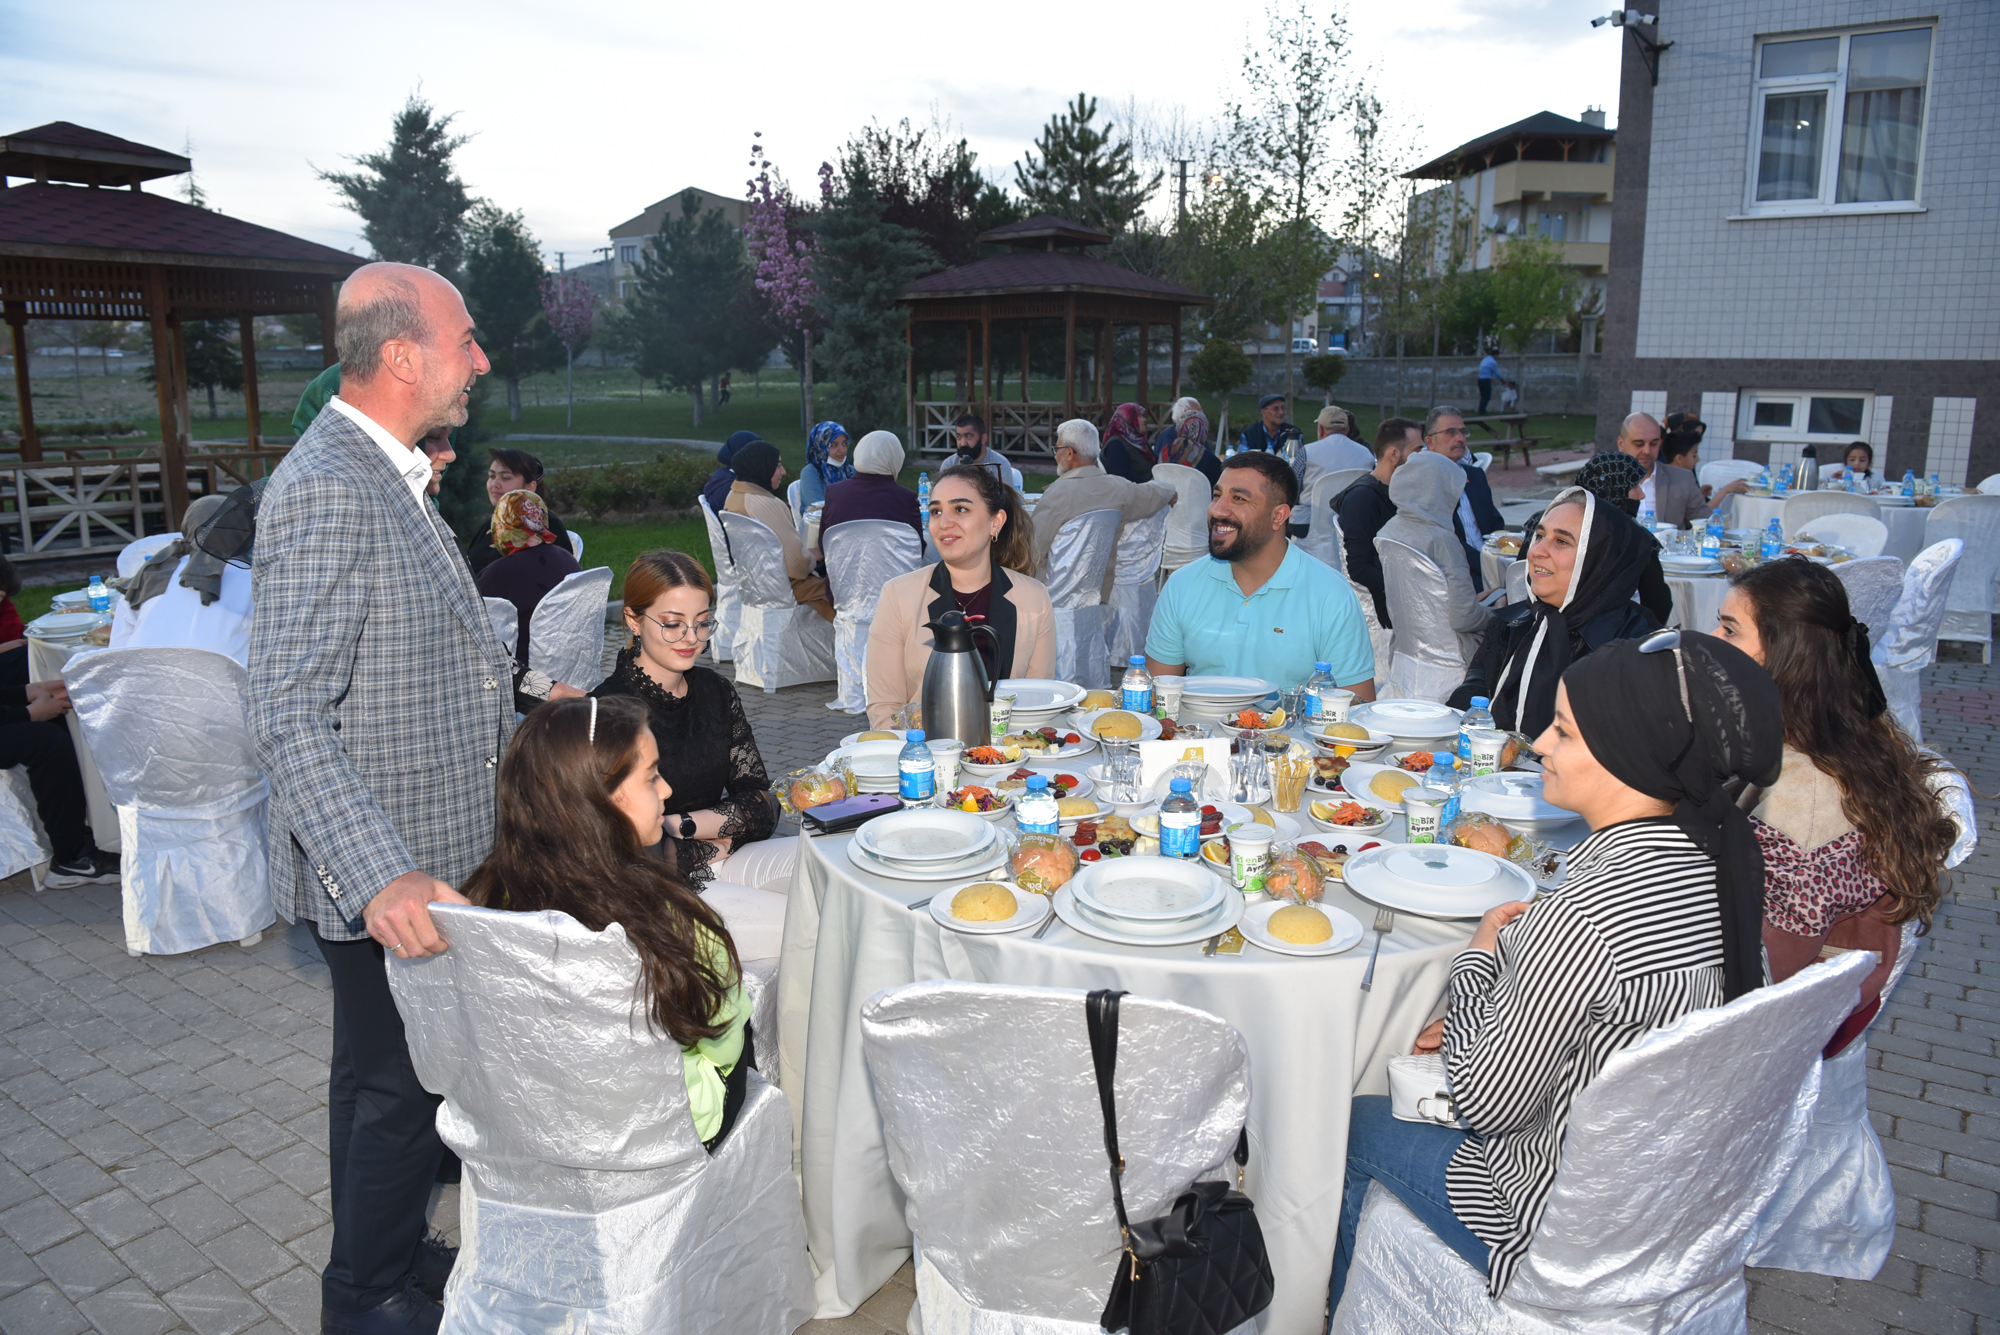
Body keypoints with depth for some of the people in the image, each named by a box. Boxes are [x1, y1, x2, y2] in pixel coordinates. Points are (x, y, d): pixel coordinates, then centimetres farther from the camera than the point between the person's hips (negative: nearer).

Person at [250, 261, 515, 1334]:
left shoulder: (388, 476, 10)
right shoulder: (325, 491, -23)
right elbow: (289, 720, -28)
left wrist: (521, 739, 24)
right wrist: (382, 877, -36)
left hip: (423, 857, 10)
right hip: (380, 872, -10)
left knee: (384, 1079, 23)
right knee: (400, 1087, 7)